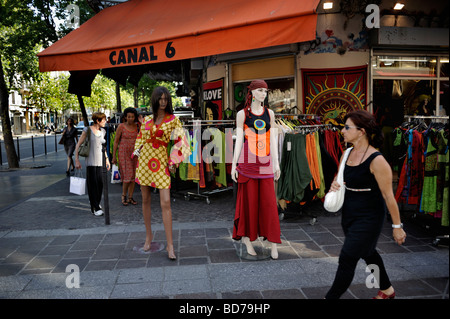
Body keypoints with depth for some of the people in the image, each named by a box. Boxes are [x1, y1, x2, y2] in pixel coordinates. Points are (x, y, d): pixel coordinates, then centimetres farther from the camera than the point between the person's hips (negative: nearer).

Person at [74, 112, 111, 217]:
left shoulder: (103, 131, 12)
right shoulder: (87, 130, -5)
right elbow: (78, 145, -4)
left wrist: (107, 159, 20)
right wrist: (77, 160, -10)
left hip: (100, 161, 5)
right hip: (91, 161, -5)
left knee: (100, 183, 4)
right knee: (92, 184, -4)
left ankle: (96, 203, 24)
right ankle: (95, 208, 0)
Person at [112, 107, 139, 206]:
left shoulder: (137, 126, 5)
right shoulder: (121, 126, -5)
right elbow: (116, 141, -2)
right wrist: (114, 156, -3)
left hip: (134, 153, 4)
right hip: (124, 153, -4)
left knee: (133, 176, 5)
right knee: (128, 175, -9)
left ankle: (130, 197, 14)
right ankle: (123, 195, 11)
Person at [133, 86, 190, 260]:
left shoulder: (173, 120, -1)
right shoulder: (146, 120, 9)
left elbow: (180, 141, -1)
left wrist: (173, 162, -4)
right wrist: (138, 155, 9)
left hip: (161, 162, -4)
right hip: (144, 161, 4)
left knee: (165, 203, -10)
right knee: (146, 200, 11)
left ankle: (170, 245, -4)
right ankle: (148, 236, 28)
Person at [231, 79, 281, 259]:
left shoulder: (269, 113, 11)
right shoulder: (242, 114, 3)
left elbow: (272, 140, 10)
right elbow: (238, 140, 0)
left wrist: (276, 163, 6)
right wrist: (234, 164, -4)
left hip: (265, 163, 2)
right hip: (247, 162, -2)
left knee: (269, 202, 1)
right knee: (249, 201, 3)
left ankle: (273, 241, 8)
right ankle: (247, 238, 16)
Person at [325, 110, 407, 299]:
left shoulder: (376, 160, -22)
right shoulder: (348, 154, 2)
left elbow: (388, 196, -17)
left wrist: (397, 226, -12)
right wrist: (335, 184, -5)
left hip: (369, 218, -8)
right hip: (349, 214, 9)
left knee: (347, 260, -3)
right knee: (367, 253, 24)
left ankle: (331, 296, 12)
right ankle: (387, 290, 46)